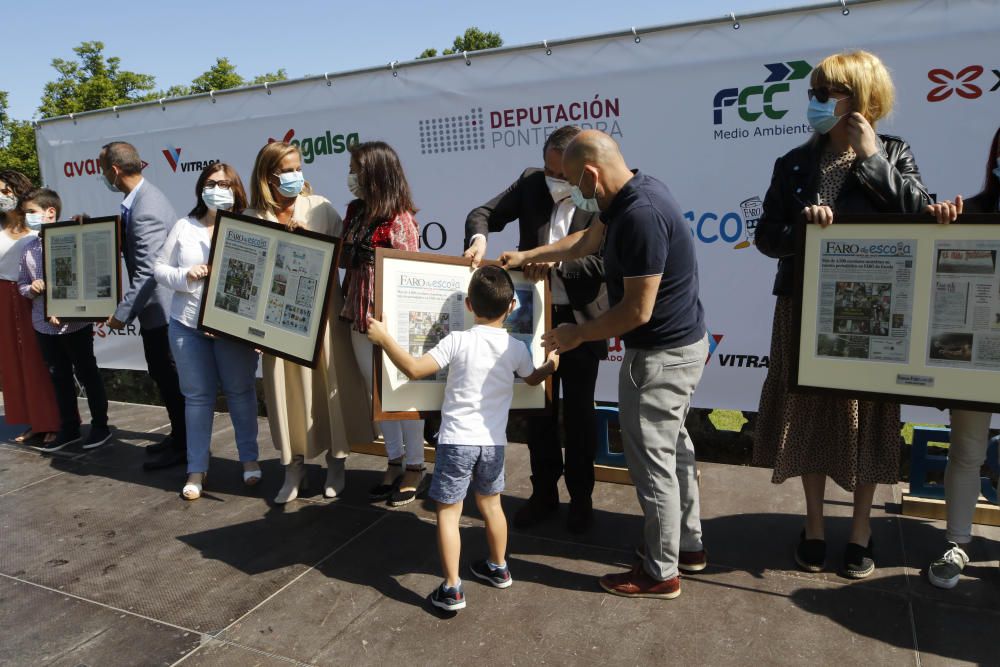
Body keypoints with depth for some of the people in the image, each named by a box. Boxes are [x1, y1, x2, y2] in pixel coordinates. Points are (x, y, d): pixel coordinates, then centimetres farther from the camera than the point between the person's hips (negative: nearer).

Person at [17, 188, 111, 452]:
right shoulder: (29, 248, 7)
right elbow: (21, 284, 13)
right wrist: (31, 290, -10)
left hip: (75, 323, -6)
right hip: (44, 326, 6)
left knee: (87, 374, 6)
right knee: (59, 378, 14)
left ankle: (100, 426, 18)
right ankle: (69, 428, 26)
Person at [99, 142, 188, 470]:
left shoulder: (145, 211, -24)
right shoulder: (142, 197, 8)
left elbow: (148, 272, -26)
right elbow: (129, 244, 17)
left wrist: (122, 313, -21)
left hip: (159, 307, -10)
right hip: (157, 305, 10)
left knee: (168, 376, 1)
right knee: (164, 374, 18)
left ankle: (181, 446, 14)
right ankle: (179, 436, 31)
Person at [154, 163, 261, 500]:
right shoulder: (184, 227, 7)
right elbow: (159, 269, 9)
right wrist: (185, 276, -12)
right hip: (187, 324, 2)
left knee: (240, 391, 9)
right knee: (197, 396, 8)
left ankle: (249, 458, 26)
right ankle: (197, 469, 19)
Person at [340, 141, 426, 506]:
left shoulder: (399, 219, -13)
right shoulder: (355, 211, 8)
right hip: (360, 315, 7)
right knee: (377, 391, 14)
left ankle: (415, 466, 20)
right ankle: (395, 460, 29)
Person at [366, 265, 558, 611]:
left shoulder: (457, 342, -15)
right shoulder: (516, 348, -2)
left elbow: (414, 369, -19)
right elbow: (533, 378, 18)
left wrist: (383, 338, -9)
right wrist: (551, 364, 39)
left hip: (457, 440, -4)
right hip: (494, 441, 5)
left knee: (448, 513, 6)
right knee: (491, 504, 23)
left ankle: (451, 589, 9)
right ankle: (498, 568, 40)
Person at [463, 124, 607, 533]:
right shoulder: (531, 183, -1)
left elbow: (606, 262, -16)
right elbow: (485, 213, 2)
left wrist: (557, 262, -26)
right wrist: (478, 236, -20)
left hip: (580, 320, -3)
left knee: (579, 412, 10)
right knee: (538, 409, 13)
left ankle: (581, 498, 29)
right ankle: (544, 494, 30)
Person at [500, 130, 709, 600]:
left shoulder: (640, 216, -28)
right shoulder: (636, 192, 4)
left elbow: (638, 311, -26)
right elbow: (586, 241, 20)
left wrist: (577, 334, -13)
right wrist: (527, 256, 23)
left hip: (661, 354, -10)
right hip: (682, 343, 10)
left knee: (652, 459, 2)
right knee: (673, 447, 21)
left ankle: (660, 573, 19)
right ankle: (688, 544, 38)